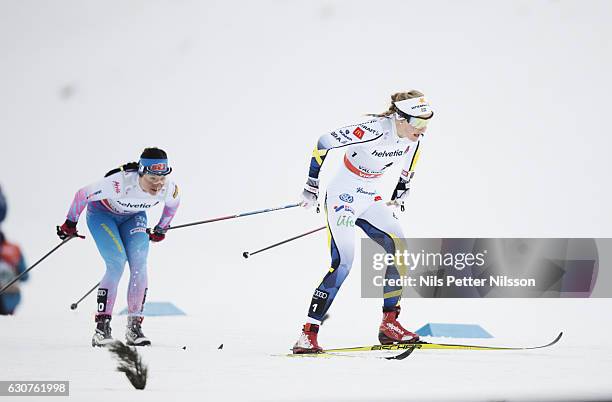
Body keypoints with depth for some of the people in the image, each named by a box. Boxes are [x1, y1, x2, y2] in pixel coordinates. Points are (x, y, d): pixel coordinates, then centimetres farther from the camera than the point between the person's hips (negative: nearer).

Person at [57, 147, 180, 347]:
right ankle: (102, 326, -18)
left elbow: (173, 203, 0)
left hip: (133, 217, 4)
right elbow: (83, 194, -26)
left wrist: (161, 230, 11)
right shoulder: (120, 183, -41)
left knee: (139, 264, -16)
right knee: (117, 264, -22)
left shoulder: (168, 189, -27)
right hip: (102, 213, -4)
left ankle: (134, 327, -12)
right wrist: (70, 223, -14)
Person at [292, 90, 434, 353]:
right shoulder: (373, 130, -29)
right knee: (343, 260, -20)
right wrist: (312, 186, -13)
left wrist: (399, 196, 26)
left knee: (399, 249, -8)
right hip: (342, 197, -7)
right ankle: (308, 334, -17)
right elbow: (323, 143, -21)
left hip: (370, 199, 7)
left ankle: (389, 324, 2)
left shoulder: (413, 137, -6)